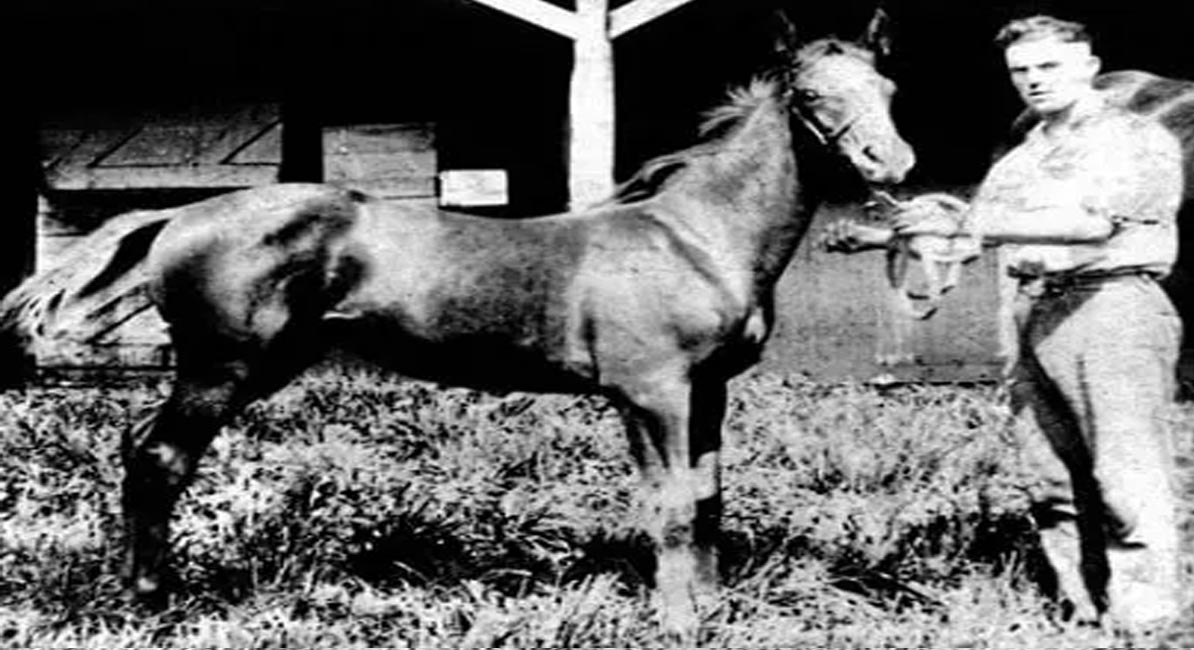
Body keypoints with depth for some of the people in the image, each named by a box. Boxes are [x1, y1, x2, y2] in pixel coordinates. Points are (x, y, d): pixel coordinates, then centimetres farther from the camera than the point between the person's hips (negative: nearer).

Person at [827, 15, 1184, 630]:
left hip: (1113, 304, -7)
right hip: (1034, 311, 7)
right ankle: (1082, 610, 13)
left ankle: (1142, 620, -6)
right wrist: (883, 235, 14)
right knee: (1056, 484, 6)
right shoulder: (1020, 158, 20)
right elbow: (979, 228, 26)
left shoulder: (1140, 141, -2)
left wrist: (968, 222, -22)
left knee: (1126, 476, -9)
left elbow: (1091, 222, -17)